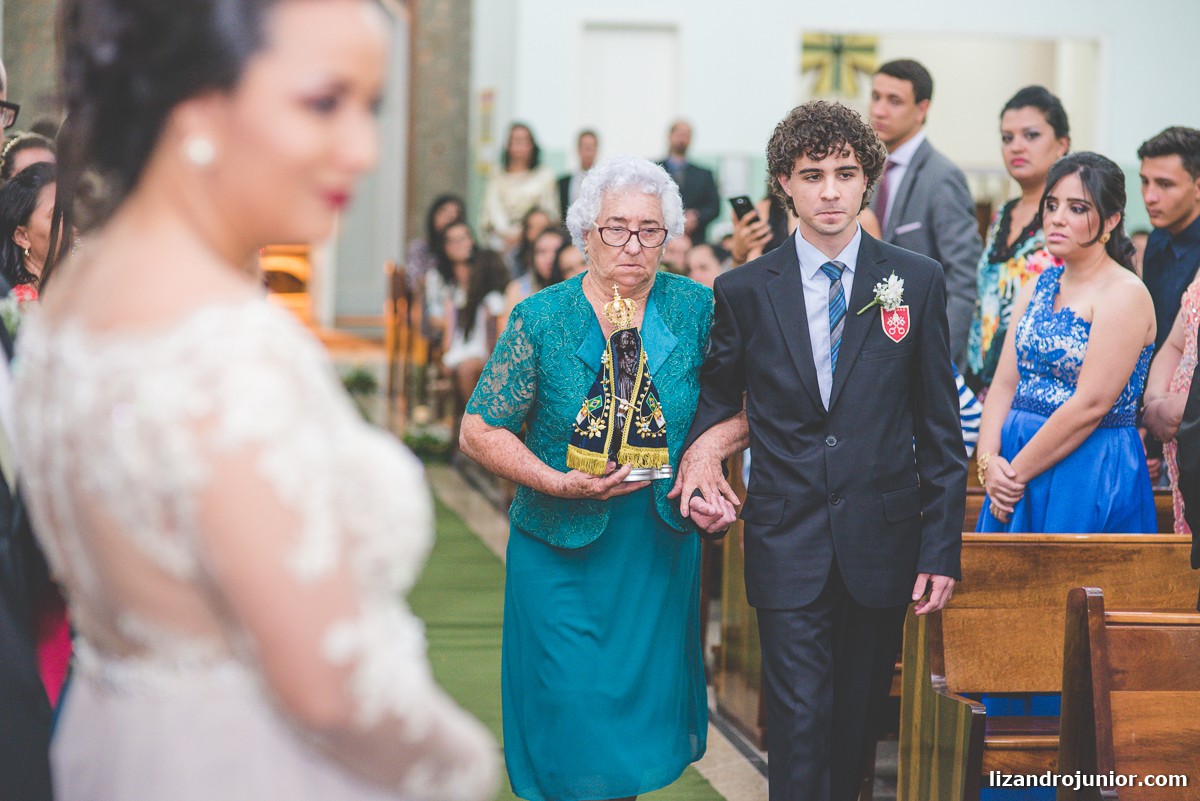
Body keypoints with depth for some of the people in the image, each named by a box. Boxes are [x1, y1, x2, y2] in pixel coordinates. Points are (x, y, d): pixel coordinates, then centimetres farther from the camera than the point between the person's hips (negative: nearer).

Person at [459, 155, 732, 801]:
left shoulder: (697, 309, -2)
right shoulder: (541, 320, -8)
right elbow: (478, 432, -5)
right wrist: (559, 484, -17)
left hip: (663, 548, 2)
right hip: (562, 552, -2)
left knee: (643, 714, 11)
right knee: (571, 719, -1)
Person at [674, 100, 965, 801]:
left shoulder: (918, 282, 2)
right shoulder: (744, 291, 1)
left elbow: (941, 427, 3)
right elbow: (717, 398, 15)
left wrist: (943, 548, -1)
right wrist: (703, 460, -7)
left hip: (882, 541, 1)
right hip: (787, 544, -1)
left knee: (859, 722, 12)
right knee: (800, 724, -5)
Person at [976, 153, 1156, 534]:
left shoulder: (1125, 294, -11)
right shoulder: (1037, 288, 11)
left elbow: (1090, 405, -18)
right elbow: (1004, 384, 6)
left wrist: (1016, 473, -14)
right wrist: (989, 461, -9)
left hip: (1092, 472, -6)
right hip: (1015, 468, 7)